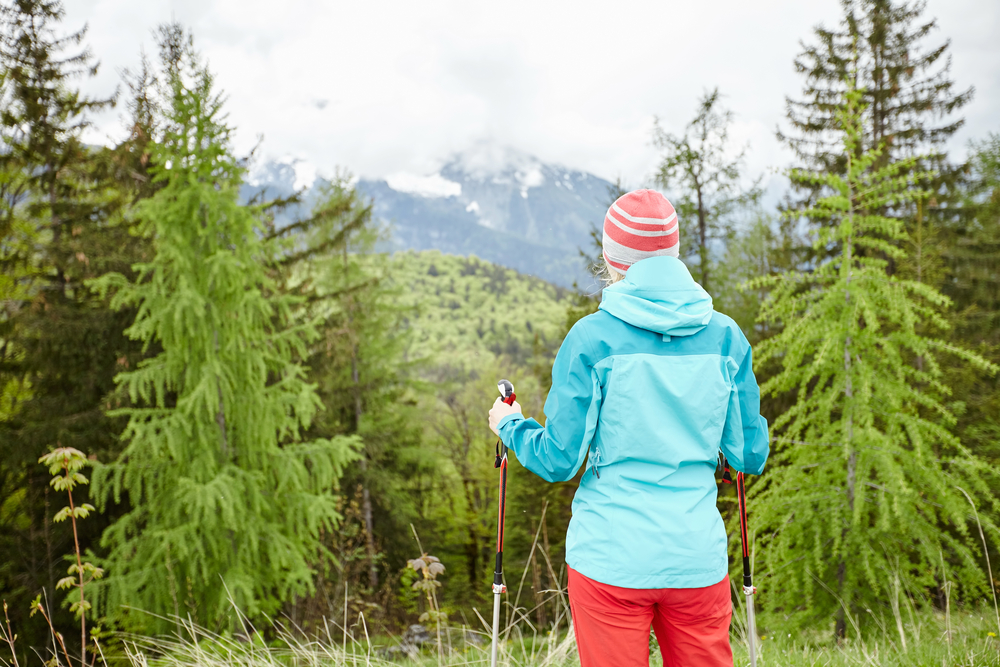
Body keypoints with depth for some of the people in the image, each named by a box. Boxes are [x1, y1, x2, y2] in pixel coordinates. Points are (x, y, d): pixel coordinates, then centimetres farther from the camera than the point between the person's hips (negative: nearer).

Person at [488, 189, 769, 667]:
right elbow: (750, 456, 8)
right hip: (698, 558, 3)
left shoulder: (593, 337, -9)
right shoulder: (725, 336, 1)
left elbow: (559, 460, -7)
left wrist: (509, 424, 13)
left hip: (611, 560, -2)